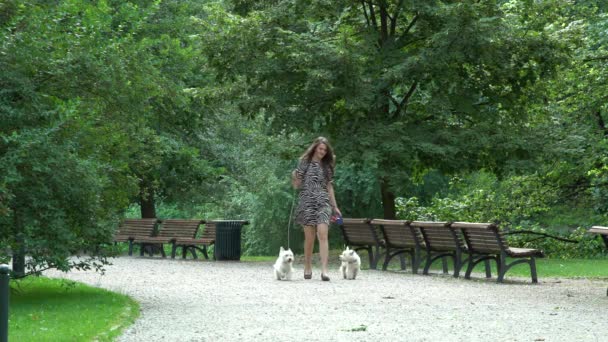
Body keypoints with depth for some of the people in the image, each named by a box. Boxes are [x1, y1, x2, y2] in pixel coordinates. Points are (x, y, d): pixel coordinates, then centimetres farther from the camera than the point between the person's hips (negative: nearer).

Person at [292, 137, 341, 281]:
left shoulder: (326, 166, 13)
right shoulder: (304, 163, 4)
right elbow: (297, 185, 4)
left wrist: (335, 206, 16)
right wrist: (294, 178, -18)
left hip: (323, 203, 2)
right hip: (306, 202, -2)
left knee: (323, 234, -13)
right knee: (309, 237, -1)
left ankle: (324, 270, -20)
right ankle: (308, 268, 15)